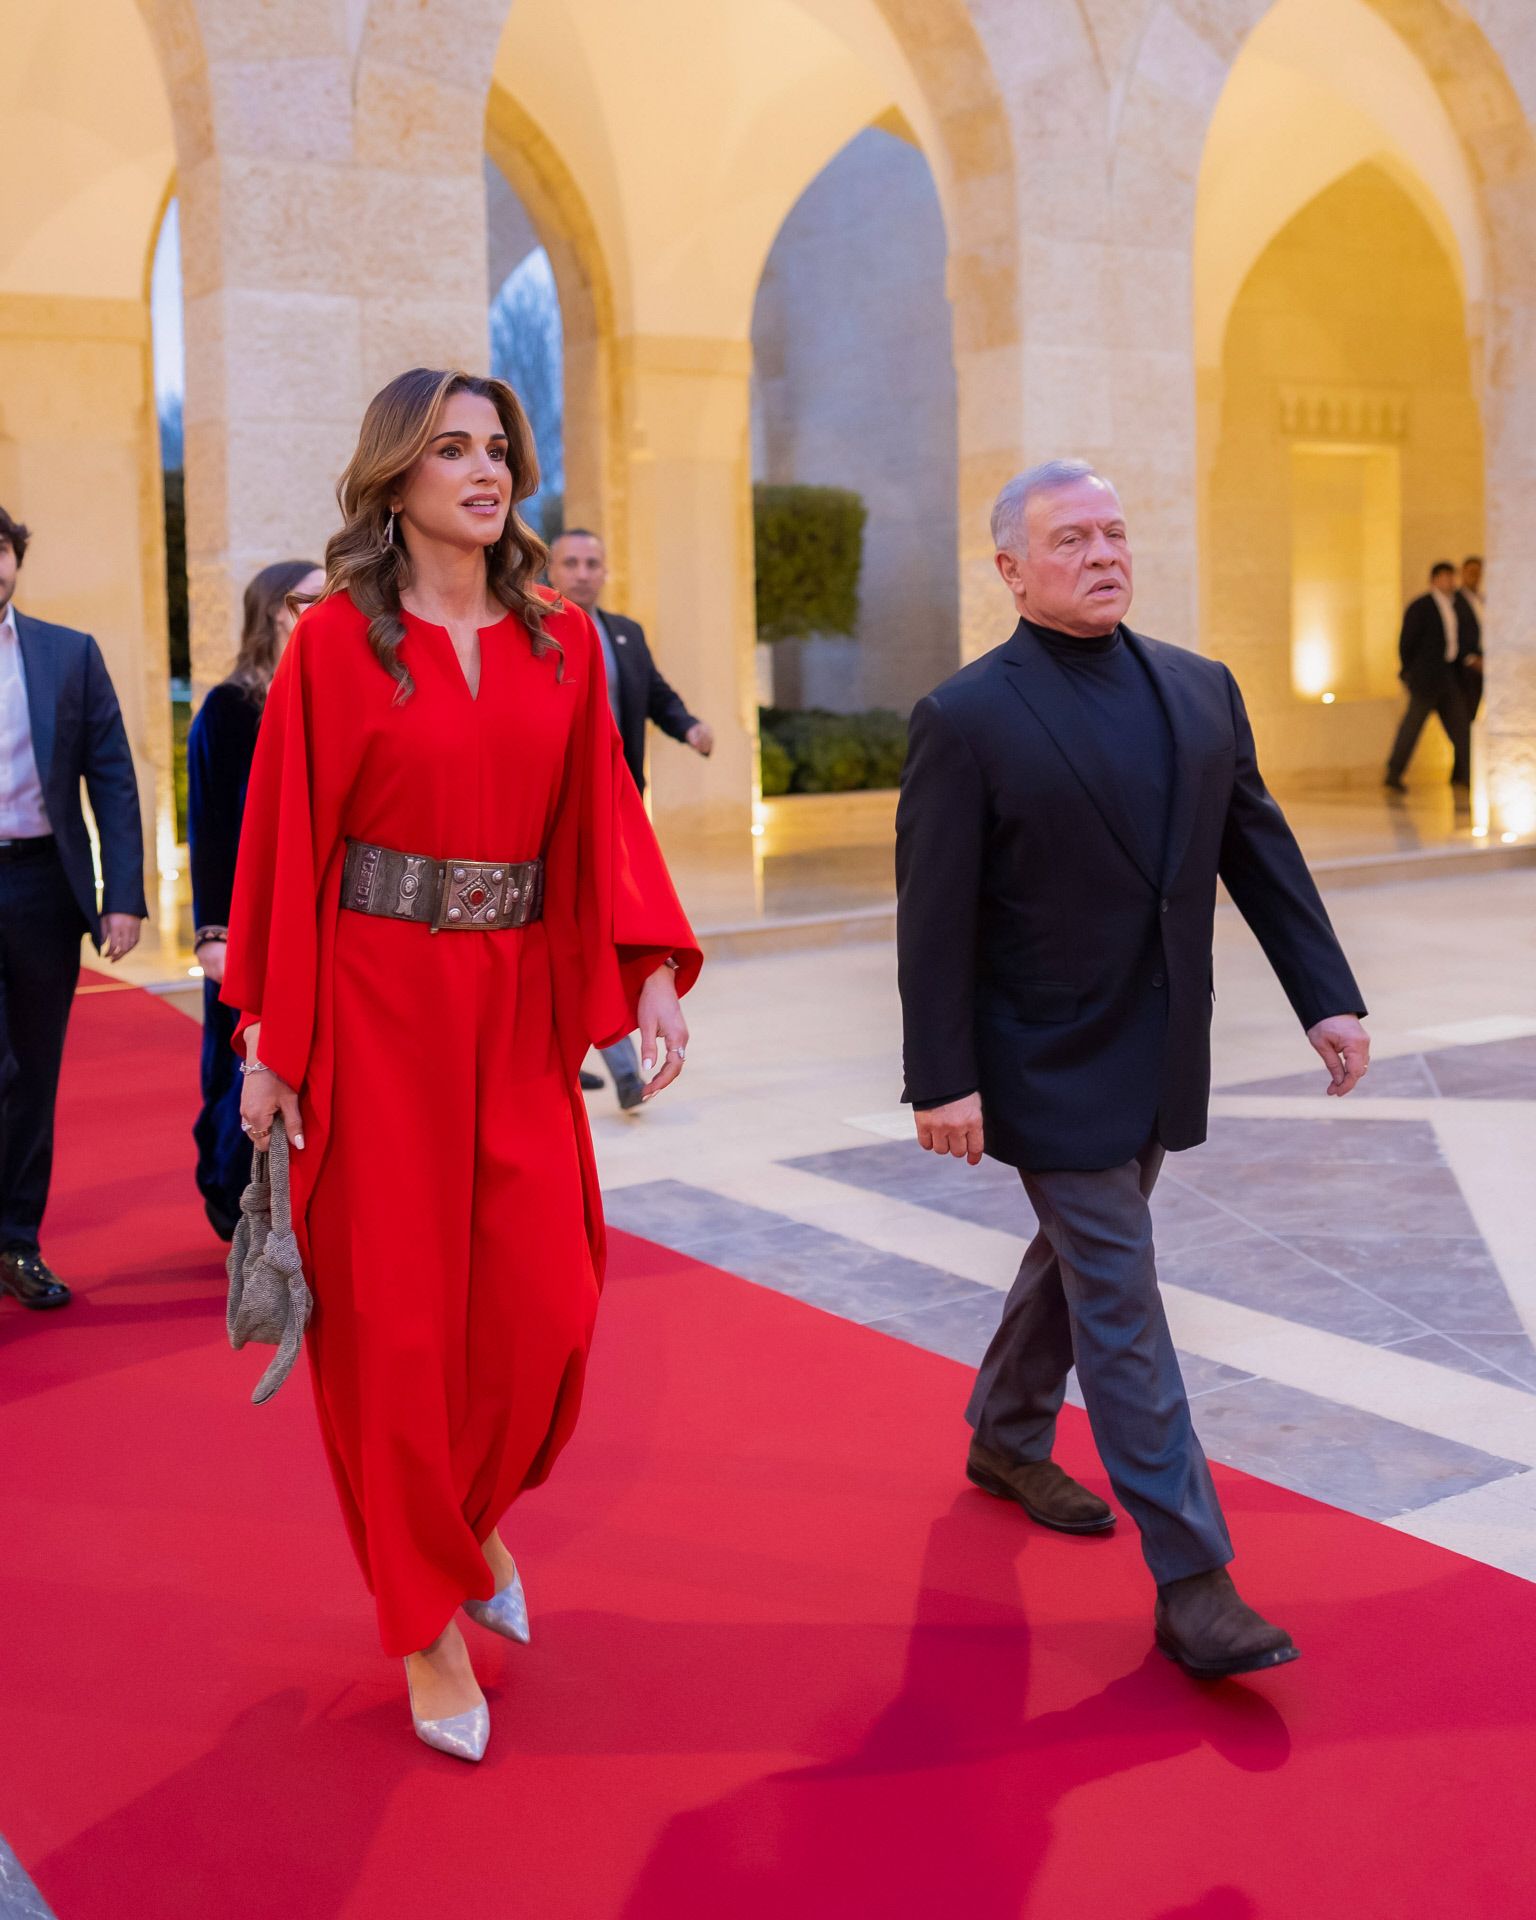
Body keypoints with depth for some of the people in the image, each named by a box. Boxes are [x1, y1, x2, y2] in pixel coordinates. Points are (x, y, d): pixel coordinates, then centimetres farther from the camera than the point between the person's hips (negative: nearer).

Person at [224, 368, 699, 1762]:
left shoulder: (563, 642, 7)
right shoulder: (335, 641, -4)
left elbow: (603, 819, 2)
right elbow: (288, 844, -3)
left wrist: (653, 975, -12)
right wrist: (268, 1042, -5)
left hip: (519, 1006, 4)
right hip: (375, 1005, -3)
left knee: (546, 1304, 2)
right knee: (393, 1319, 4)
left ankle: (470, 1512, 34)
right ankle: (427, 1618, 22)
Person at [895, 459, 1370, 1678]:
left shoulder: (1201, 689, 5)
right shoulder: (968, 720, -12)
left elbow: (1263, 853, 7)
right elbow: (935, 919, -14)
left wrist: (1327, 995, 1)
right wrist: (943, 1080, -17)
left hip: (1160, 1060, 6)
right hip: (1053, 1072, -6)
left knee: (1079, 1256, 22)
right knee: (1123, 1311, -3)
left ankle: (1007, 1437, 45)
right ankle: (1194, 1583, 3)